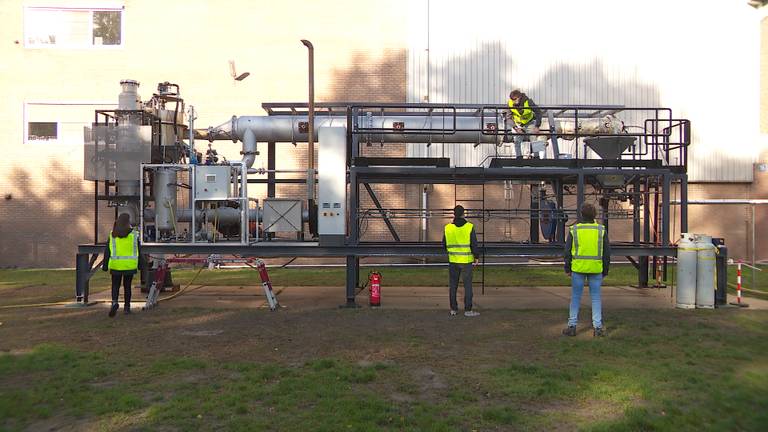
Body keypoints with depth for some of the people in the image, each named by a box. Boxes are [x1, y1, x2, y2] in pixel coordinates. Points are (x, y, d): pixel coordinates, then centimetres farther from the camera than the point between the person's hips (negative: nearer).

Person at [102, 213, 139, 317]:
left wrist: (105, 265, 3)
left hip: (116, 264, 0)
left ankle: (114, 302, -14)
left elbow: (107, 251, -1)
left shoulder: (112, 235, 0)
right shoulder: (134, 234, -2)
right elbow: (137, 251, 1)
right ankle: (127, 307, 17)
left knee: (115, 285, 10)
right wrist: (140, 265, 10)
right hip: (130, 265, 0)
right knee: (127, 286, 11)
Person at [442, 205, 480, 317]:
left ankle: (453, 309, 15)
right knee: (468, 285, 4)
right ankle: (468, 310, 5)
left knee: (453, 285, 11)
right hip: (466, 260, -3)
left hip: (453, 260, 3)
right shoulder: (469, 227, -10)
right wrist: (476, 257, 3)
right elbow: (474, 244, -9)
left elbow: (444, 244, 6)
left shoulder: (448, 227, -2)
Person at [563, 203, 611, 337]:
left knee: (576, 297, 8)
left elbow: (568, 251, 1)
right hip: (596, 268, 1)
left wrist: (567, 268, 10)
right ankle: (598, 327, 8)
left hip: (578, 268, -1)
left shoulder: (574, 230, -3)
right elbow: (606, 252, 4)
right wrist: (605, 270, 13)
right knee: (596, 297, 8)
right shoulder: (601, 230, 0)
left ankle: (572, 325, 11)